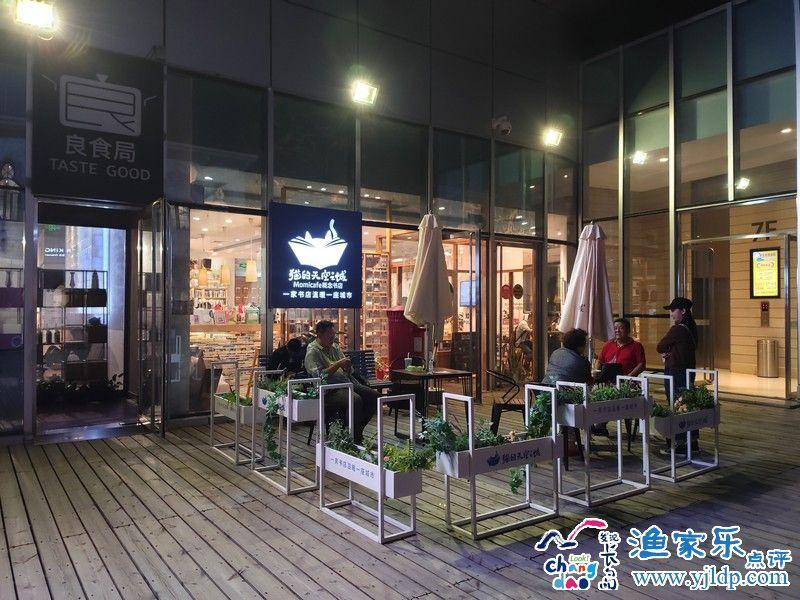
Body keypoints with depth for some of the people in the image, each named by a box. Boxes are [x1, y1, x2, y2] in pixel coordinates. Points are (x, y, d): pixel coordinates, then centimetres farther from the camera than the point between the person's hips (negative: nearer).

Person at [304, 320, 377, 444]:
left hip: (347, 383, 9)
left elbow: (350, 371, 22)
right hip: (329, 390, -8)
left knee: (373, 395, -8)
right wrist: (338, 364, -19)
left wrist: (347, 367, -2)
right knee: (355, 400, -32)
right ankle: (354, 438, -20)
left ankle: (357, 430, 3)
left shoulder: (334, 348, 19)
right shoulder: (312, 352, -5)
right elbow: (319, 375, -18)